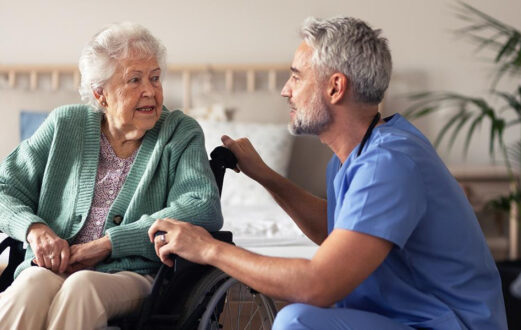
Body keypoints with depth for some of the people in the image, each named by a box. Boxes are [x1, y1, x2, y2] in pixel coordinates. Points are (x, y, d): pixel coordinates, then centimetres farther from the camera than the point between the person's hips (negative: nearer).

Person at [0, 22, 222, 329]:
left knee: (82, 287, -37)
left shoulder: (181, 133, 6)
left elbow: (205, 210, -11)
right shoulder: (64, 125, 13)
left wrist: (105, 244, -15)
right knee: (32, 286, -35)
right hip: (52, 268, 2)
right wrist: (34, 228, -10)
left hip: (133, 277, -1)